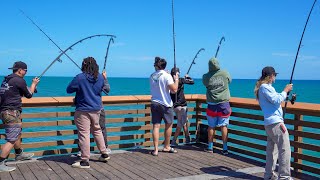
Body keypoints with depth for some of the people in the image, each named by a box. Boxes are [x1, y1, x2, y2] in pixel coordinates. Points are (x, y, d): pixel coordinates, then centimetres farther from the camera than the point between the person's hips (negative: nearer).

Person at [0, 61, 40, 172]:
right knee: (11, 140, -8)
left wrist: (32, 86, 25)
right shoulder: (19, 80, -12)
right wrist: (34, 84, 17)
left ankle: (19, 154, 44)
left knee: (17, 133, 26)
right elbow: (29, 95, 0)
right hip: (12, 112, -10)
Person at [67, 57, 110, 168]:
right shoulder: (100, 77, 0)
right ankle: (104, 154, 31)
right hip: (96, 109, 6)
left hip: (83, 110, -6)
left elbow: (69, 90, -7)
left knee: (84, 134, -2)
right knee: (97, 130, 22)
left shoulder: (80, 78, -16)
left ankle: (85, 161, 0)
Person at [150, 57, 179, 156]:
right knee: (169, 125, 13)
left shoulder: (152, 76, 7)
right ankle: (166, 147, 23)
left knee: (156, 126, 2)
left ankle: (156, 149, -2)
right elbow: (174, 90, -17)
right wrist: (176, 79, -2)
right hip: (165, 104, -4)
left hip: (154, 104, 4)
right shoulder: (167, 76, -12)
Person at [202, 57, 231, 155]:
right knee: (224, 126, 4)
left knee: (211, 126, 10)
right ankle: (225, 148, 6)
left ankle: (210, 147, 20)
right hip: (224, 104, 0)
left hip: (212, 104, 1)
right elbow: (229, 80, 13)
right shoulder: (225, 73, -5)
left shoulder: (206, 77, -6)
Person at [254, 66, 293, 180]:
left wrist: (284, 94, 23)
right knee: (285, 149, -8)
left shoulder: (261, 87, 20)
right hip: (275, 122, -10)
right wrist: (285, 90, -4)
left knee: (272, 149, 14)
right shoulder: (265, 87, -10)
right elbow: (276, 100, -15)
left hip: (269, 123, 10)